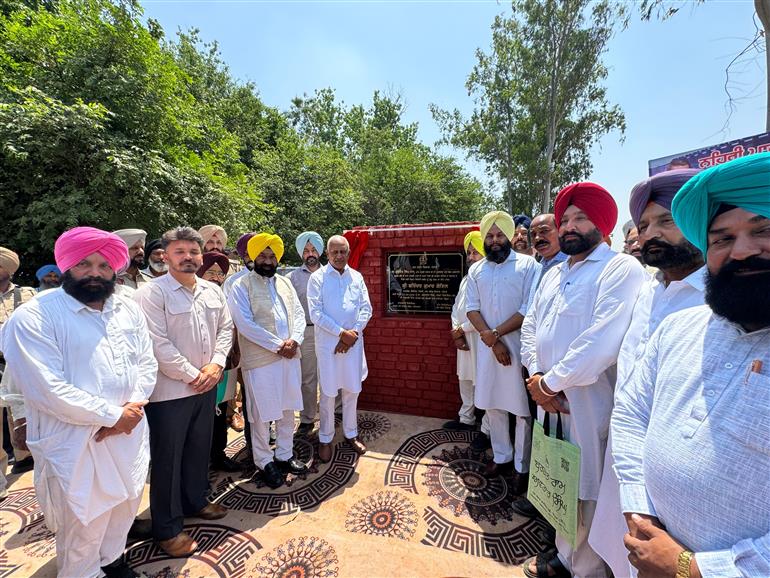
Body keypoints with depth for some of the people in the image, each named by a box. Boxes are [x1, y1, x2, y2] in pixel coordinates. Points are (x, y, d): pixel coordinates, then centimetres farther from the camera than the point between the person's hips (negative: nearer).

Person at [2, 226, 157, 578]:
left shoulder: (128, 309, 4)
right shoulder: (33, 317, -14)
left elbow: (147, 362, 4)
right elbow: (47, 390, -20)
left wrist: (134, 407, -12)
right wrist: (112, 415, -17)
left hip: (130, 433, 6)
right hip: (76, 445, -5)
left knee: (125, 507, 23)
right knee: (82, 526, 13)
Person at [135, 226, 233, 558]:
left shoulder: (213, 291, 6)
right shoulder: (152, 293, -13)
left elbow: (225, 328, 8)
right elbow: (158, 344, -19)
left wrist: (216, 364, -6)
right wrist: (192, 375, -15)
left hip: (207, 386, 6)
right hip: (169, 390, -6)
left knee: (199, 449, 21)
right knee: (167, 459, 9)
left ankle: (195, 501, 42)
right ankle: (168, 528, 26)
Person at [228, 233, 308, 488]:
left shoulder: (285, 282, 12)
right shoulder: (242, 286, -5)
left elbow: (299, 313, 8)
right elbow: (245, 324, -14)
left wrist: (294, 340, -10)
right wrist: (277, 346, -16)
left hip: (290, 356, 5)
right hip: (260, 360, -5)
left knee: (288, 410, 15)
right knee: (262, 414, 7)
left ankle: (285, 455, 33)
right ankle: (265, 461, 27)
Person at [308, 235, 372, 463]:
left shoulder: (356, 277, 6)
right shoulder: (318, 278, -4)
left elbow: (366, 309, 4)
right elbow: (316, 313, -11)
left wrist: (353, 333, -9)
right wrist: (342, 333, -15)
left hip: (353, 341, 3)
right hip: (328, 342, -3)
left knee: (352, 390, 12)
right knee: (328, 392, 5)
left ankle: (350, 433, 31)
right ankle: (325, 439, 23)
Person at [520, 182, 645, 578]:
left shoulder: (622, 269, -11)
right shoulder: (553, 274, 13)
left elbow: (603, 341, -24)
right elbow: (530, 326, 9)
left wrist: (549, 382, -17)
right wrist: (536, 376, -6)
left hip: (589, 406, -6)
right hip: (548, 400, 7)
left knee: (588, 492, 10)